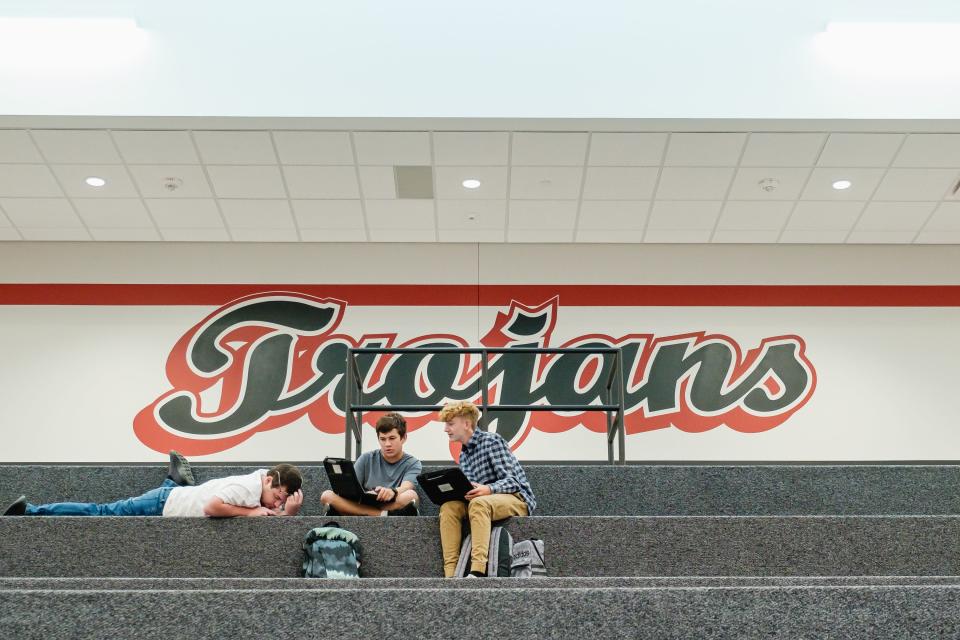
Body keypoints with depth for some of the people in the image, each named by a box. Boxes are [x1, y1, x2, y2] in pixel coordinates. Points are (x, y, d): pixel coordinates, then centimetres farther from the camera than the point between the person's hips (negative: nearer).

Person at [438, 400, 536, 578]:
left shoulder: (491, 440, -8)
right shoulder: (463, 455, 16)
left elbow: (512, 480, -15)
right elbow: (469, 491, 12)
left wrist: (488, 489, -34)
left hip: (517, 498, -7)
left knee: (479, 503, -36)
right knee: (449, 506, -19)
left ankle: (478, 571, -43)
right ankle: (450, 572, -27)